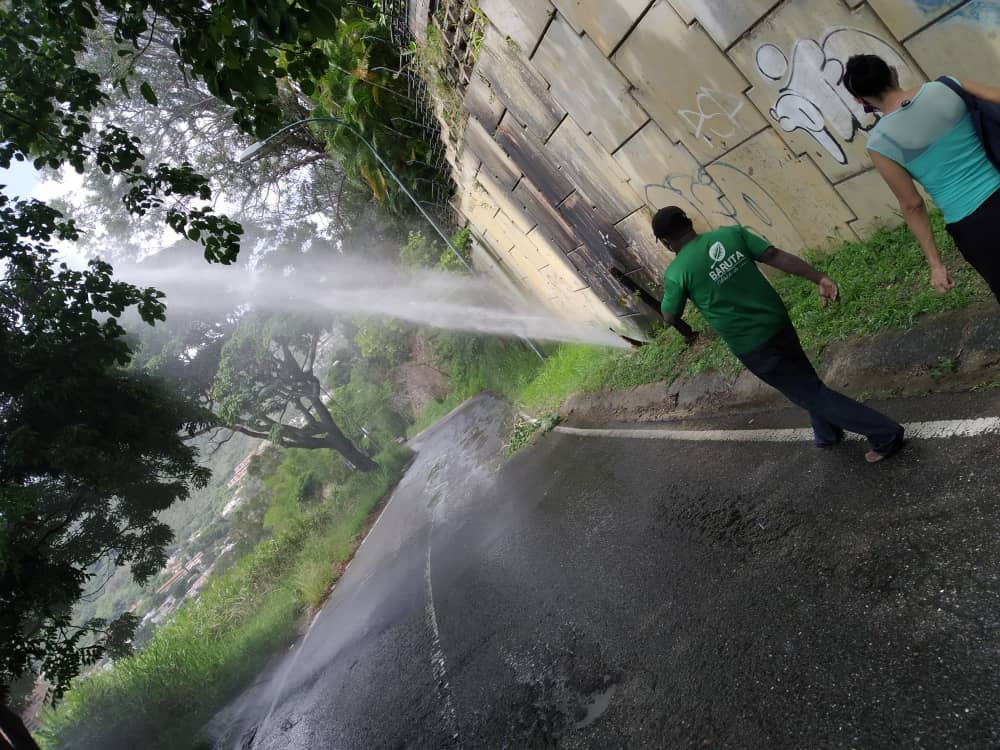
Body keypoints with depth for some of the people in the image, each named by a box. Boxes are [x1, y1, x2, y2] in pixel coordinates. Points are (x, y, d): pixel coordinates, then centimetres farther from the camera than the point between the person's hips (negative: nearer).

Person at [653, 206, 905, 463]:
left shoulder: (676, 273, -14)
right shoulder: (731, 233, -1)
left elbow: (670, 317, 0)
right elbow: (776, 255, -10)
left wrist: (667, 286, 15)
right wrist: (820, 278, -15)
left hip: (751, 346, -5)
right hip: (778, 321, 6)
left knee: (810, 393, 8)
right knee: (804, 378, 29)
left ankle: (885, 434, 13)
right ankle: (828, 433, 46)